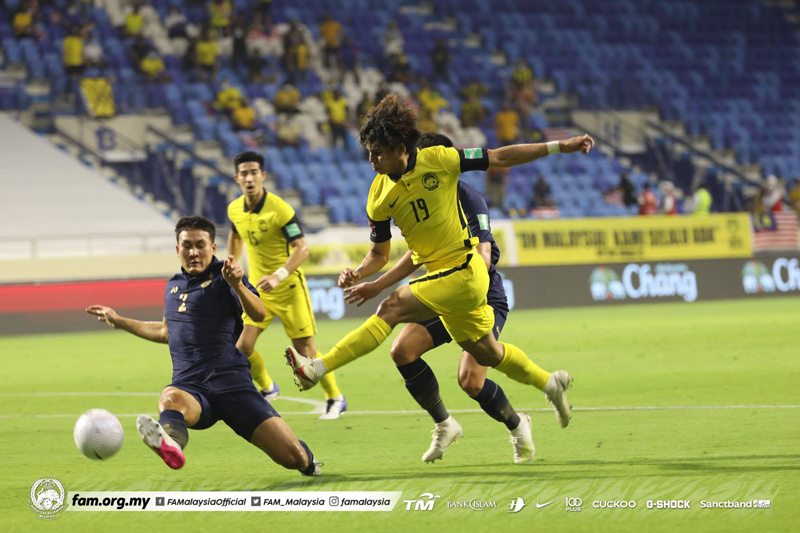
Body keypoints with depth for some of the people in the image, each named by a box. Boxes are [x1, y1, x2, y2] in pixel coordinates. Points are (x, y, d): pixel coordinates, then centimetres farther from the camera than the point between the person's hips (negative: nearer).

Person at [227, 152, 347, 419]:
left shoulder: (279, 209, -20)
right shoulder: (235, 210, -1)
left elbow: (302, 248, -23)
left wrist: (279, 276, -35)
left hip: (288, 287, -5)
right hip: (257, 287, 5)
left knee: (305, 348, -3)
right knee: (243, 347, -6)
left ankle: (335, 398, 16)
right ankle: (267, 389, 22)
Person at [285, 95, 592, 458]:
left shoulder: (438, 160, -12)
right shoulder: (380, 196, 0)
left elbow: (499, 158, -2)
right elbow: (379, 254, 9)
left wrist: (559, 147, -2)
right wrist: (356, 274, -12)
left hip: (463, 272, -6)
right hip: (437, 276, 6)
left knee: (391, 310, -21)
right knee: (485, 352, 16)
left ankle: (317, 370, -25)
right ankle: (550, 384, 39)